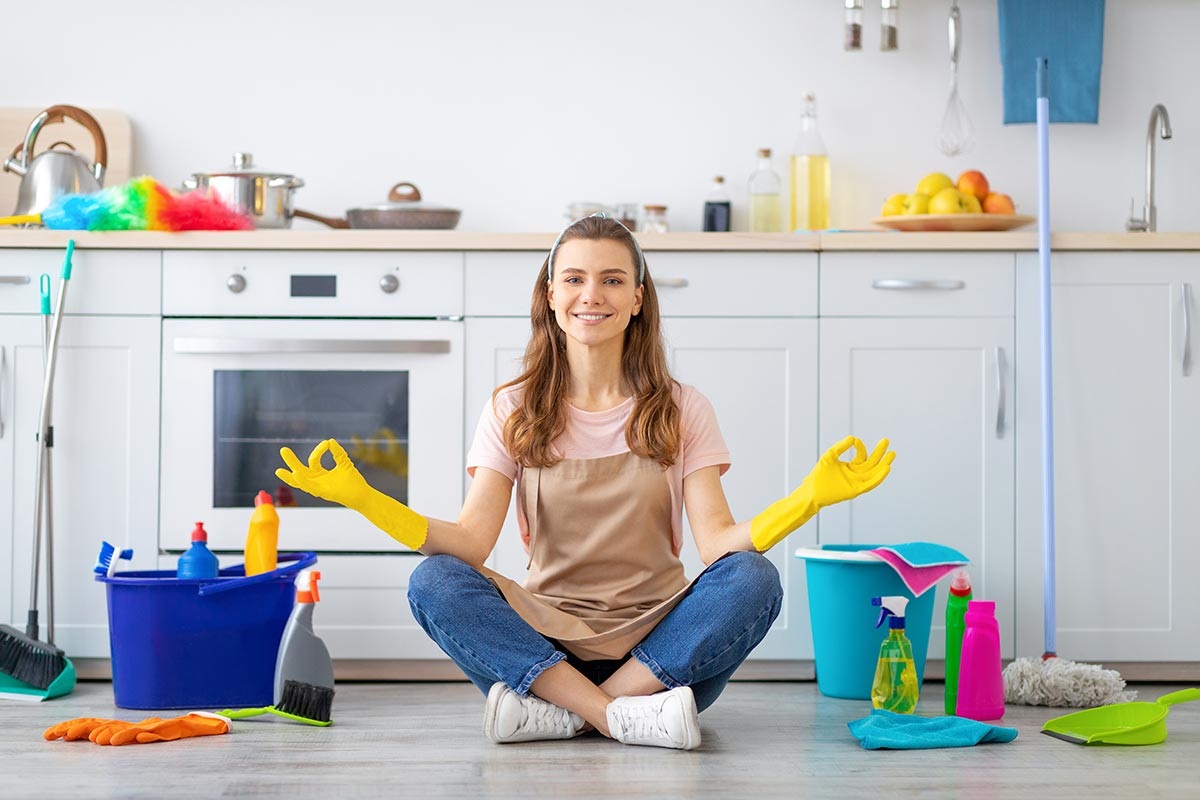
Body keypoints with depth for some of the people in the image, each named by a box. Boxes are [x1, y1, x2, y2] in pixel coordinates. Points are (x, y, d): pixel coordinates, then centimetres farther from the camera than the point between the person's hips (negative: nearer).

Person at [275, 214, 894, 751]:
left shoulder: (681, 411, 6)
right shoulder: (514, 411, 7)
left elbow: (717, 542, -6)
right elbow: (473, 542, -6)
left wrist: (809, 499, -24)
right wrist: (363, 499, -20)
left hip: (656, 647, 0)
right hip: (547, 638, 0)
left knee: (752, 579, -28)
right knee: (433, 583, -25)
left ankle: (558, 712, -25)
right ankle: (624, 718, -30)